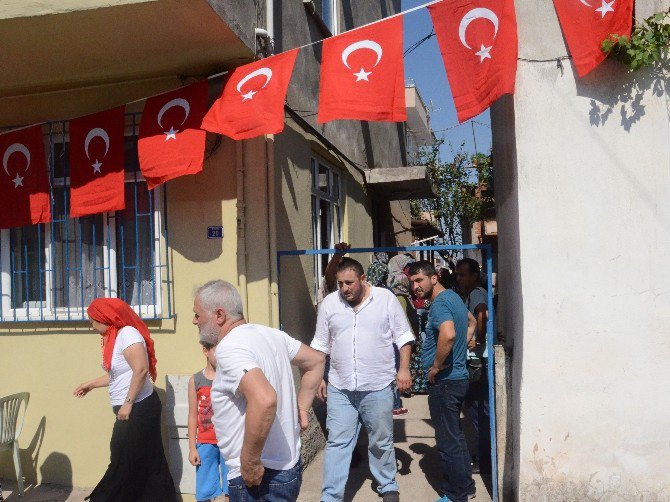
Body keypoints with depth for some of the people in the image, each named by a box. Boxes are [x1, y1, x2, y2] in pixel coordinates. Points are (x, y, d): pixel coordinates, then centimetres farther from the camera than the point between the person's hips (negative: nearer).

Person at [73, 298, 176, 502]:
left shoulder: (127, 333, -17)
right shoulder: (115, 337, 13)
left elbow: (141, 370, -26)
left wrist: (128, 403, -24)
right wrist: (91, 384, 28)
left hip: (139, 409, -10)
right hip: (132, 410, 10)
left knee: (126, 463, 2)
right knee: (145, 463, 12)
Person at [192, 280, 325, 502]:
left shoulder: (229, 348, -21)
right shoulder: (270, 333, 5)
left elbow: (264, 399, -37)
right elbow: (316, 361, 16)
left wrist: (250, 463, -26)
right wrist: (301, 408, 14)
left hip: (260, 477, -9)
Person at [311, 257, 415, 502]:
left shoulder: (386, 298, -3)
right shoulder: (329, 303, 3)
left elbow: (403, 336, 1)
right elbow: (321, 345, 10)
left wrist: (404, 369, -7)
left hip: (378, 387, -1)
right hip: (340, 389, 1)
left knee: (382, 442, 13)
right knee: (337, 443, 2)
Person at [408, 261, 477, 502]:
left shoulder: (439, 303, -19)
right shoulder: (453, 297, 11)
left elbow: (448, 334, -38)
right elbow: (471, 323, 28)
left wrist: (435, 367, -24)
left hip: (444, 382, -10)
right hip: (458, 376, 10)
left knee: (448, 441, 3)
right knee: (456, 435, 21)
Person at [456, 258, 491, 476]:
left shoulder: (476, 293, -13)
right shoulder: (470, 295, 18)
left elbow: (482, 313, -34)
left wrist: (478, 340, -25)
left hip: (478, 361, -10)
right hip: (474, 361, 10)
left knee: (478, 411, -2)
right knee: (472, 408, 17)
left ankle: (484, 461, 8)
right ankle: (481, 455, 29)